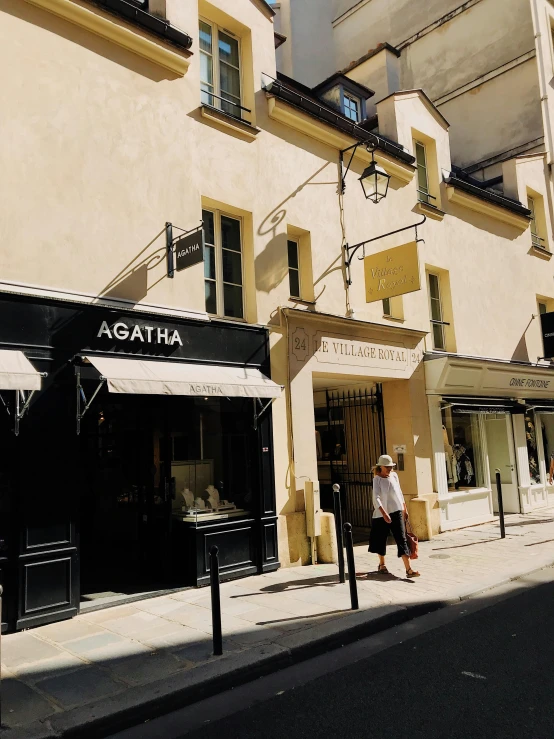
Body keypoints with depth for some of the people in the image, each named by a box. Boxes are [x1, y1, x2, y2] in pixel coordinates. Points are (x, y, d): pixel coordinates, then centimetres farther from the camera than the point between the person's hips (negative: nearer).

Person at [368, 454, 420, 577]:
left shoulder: (394, 475, 5)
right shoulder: (377, 479, -8)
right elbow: (376, 497, -18)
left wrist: (405, 508, 18)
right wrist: (384, 513, -28)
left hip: (397, 512, 3)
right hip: (382, 513, -3)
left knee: (402, 539, -5)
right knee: (381, 539, 11)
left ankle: (409, 569, -8)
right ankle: (382, 564, 32)